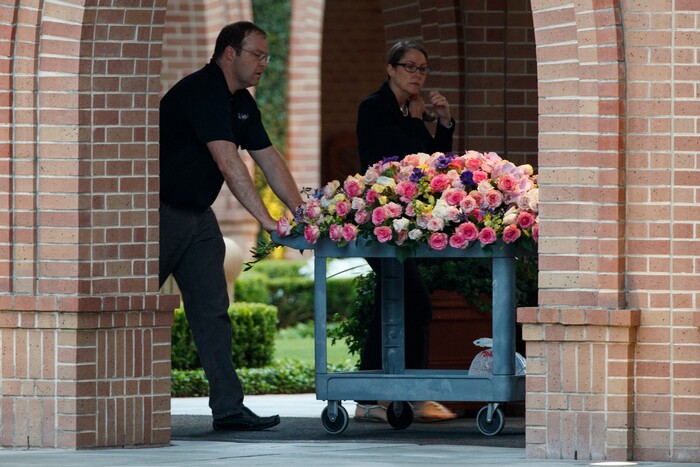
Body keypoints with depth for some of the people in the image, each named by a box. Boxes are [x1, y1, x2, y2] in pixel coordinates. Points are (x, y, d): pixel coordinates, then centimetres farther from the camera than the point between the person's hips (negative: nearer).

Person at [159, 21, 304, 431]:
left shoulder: (242, 103, 9)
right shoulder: (201, 91, -22)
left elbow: (269, 158, 10)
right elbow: (228, 163, -29)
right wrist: (267, 220, -32)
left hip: (198, 214, 9)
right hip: (162, 211, -9)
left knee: (213, 310, 3)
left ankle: (229, 407, 1)